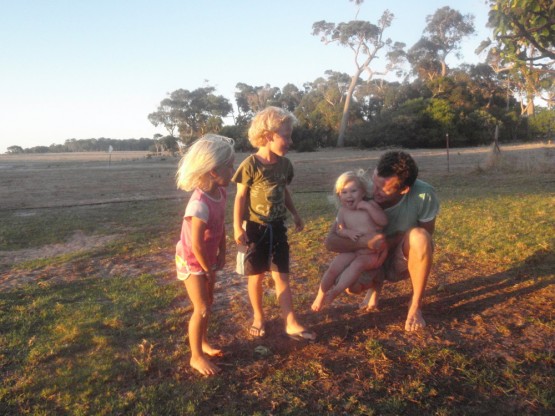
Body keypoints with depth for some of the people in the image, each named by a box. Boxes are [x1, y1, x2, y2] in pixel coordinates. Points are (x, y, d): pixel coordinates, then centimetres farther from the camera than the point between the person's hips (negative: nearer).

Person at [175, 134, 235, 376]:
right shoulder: (200, 204, -35)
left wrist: (222, 254, 7)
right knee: (202, 309, 0)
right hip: (191, 261, -8)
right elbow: (196, 245, -29)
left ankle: (202, 343, 41)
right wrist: (208, 270, -15)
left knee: (207, 303, 20)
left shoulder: (221, 192, -9)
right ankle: (196, 357, 19)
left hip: (208, 259, 8)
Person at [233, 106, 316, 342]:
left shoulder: (285, 164, 2)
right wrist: (237, 227, -15)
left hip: (277, 228, 4)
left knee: (281, 276, 5)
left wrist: (295, 214, 19)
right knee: (256, 276, 10)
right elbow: (241, 197, -10)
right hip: (255, 228, -4)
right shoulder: (251, 165, -15)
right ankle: (258, 318, 28)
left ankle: (291, 323, 9)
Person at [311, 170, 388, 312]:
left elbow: (384, 221, -18)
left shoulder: (370, 205, -7)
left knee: (358, 264, -32)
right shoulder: (343, 211, 0)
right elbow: (339, 230, 2)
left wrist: (368, 207, -24)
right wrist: (347, 232, -20)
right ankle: (320, 296, 8)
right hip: (352, 250, 3)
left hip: (373, 252, -3)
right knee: (333, 269, -11)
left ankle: (335, 291, -25)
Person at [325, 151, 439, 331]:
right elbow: (331, 241, -21)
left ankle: (416, 306, -12)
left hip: (402, 258, -1)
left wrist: (389, 242, -25)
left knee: (419, 236, -34)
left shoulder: (423, 195, -29)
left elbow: (427, 233, -12)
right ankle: (376, 284, 13)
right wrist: (361, 242, -41)